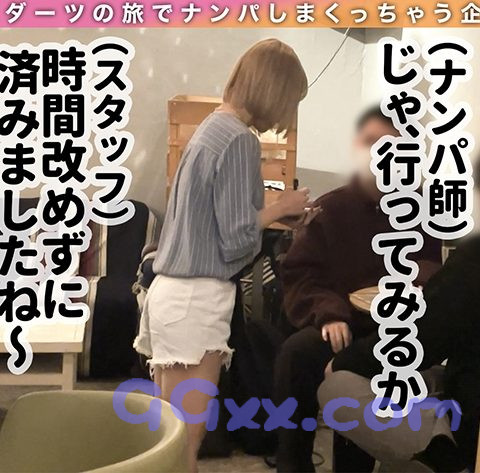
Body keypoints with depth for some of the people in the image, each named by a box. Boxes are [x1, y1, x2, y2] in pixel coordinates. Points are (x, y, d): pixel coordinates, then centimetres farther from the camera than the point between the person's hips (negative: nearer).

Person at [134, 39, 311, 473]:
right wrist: (280, 207, 0)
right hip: (196, 299, -9)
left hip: (173, 291, 9)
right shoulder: (240, 139, -13)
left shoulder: (213, 127, 14)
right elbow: (236, 240, -15)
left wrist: (273, 210, 12)